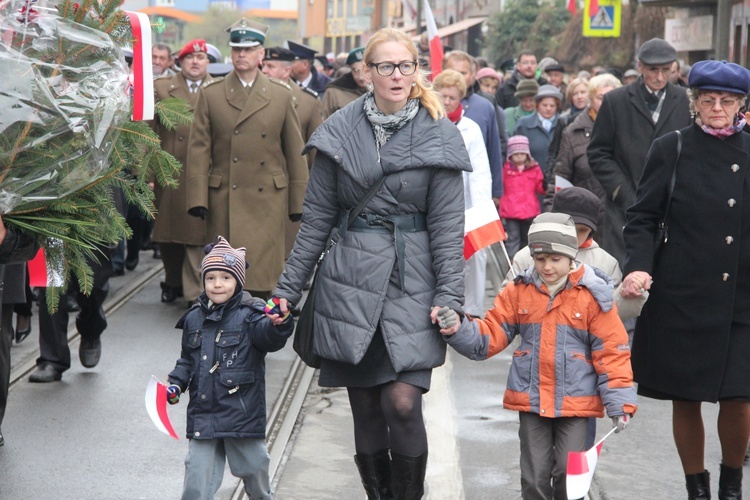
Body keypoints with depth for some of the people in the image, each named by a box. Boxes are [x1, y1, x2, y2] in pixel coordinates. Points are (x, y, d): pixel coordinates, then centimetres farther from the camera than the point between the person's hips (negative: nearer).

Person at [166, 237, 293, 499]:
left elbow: (268, 337, -29)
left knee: (255, 472, 13)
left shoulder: (249, 315, -8)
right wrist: (176, 384, 5)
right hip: (203, 416, 3)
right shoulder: (194, 319, 7)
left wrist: (278, 324, -51)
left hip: (243, 416, -3)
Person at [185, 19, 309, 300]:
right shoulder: (210, 94, 5)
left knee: (263, 267, -1)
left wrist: (298, 201, 5)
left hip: (268, 198, 0)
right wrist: (198, 198, -7)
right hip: (223, 199, 0)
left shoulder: (282, 96, 6)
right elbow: (199, 148, 2)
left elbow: (295, 151, 8)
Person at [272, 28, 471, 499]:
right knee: (365, 408, 5)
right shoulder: (340, 132, 4)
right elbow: (317, 219, 8)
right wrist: (289, 288, 7)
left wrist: (450, 297, -8)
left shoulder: (437, 136, -1)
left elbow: (448, 226, -1)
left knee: (403, 402, -12)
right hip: (351, 283, 2)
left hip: (412, 284, -2)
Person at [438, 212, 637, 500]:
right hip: (531, 400, 3)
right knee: (535, 475, 7)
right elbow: (491, 335, 4)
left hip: (576, 401, -2)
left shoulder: (592, 295, -5)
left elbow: (611, 351, -4)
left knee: (569, 473, -1)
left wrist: (619, 402, -7)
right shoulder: (520, 292, 2)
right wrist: (459, 329, -15)